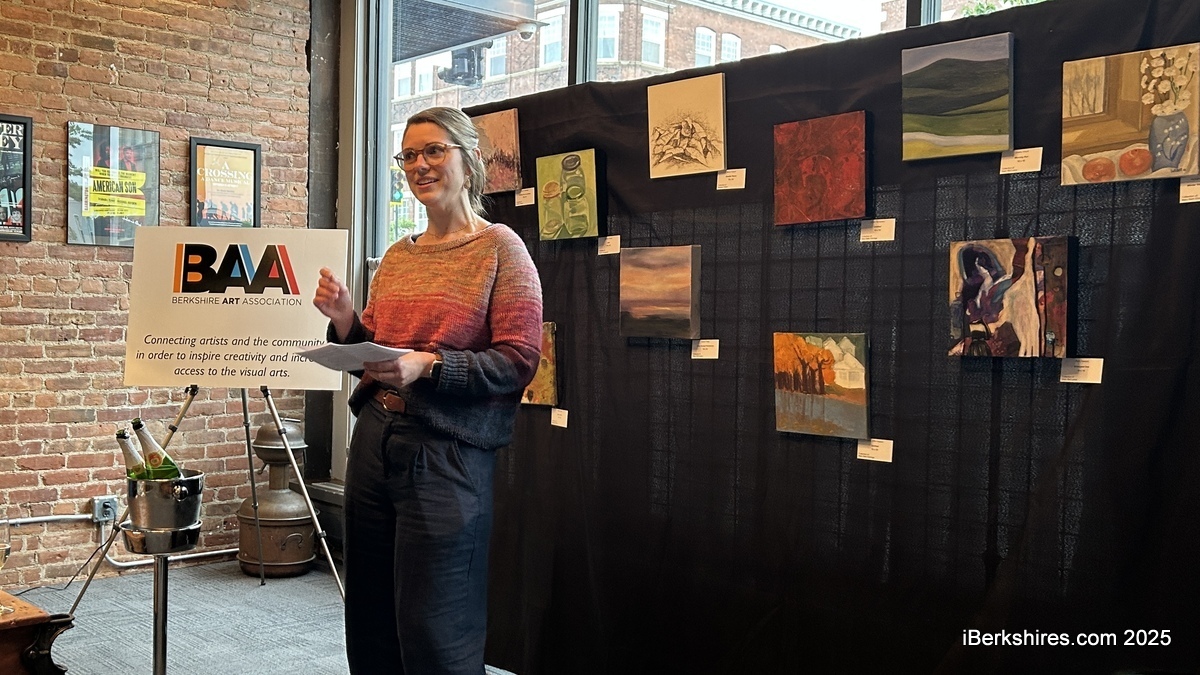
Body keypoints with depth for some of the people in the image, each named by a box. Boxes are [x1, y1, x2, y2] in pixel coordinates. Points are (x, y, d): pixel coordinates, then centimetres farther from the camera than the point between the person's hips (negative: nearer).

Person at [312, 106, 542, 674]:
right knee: (369, 627, 15)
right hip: (373, 441, 7)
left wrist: (429, 365, -22)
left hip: (447, 452, -6)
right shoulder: (397, 255, 15)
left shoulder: (500, 247, -4)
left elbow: (518, 363, -11)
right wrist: (345, 323, 0)